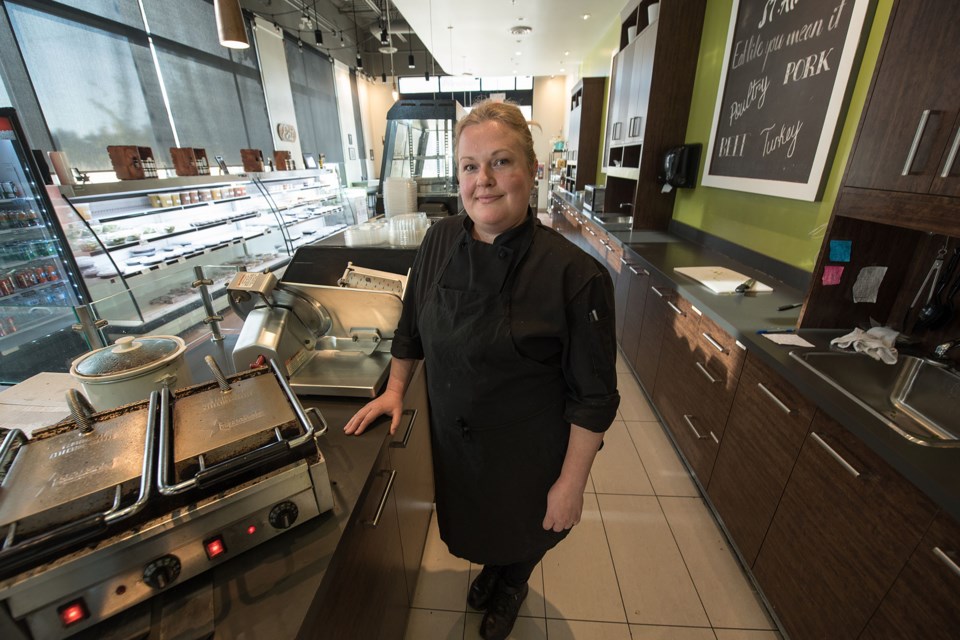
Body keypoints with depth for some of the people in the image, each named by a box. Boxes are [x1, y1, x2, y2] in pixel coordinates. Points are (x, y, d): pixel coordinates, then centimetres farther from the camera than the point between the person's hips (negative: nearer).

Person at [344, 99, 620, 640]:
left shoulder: (574, 274, -27)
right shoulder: (441, 241, -10)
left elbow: (593, 399, -19)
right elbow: (414, 324, 5)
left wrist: (571, 484, -12)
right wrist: (396, 389, 3)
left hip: (527, 452, -4)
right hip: (453, 436, 5)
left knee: (519, 530, 26)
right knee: (473, 519, 31)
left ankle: (513, 587, 64)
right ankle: (490, 570, 68)